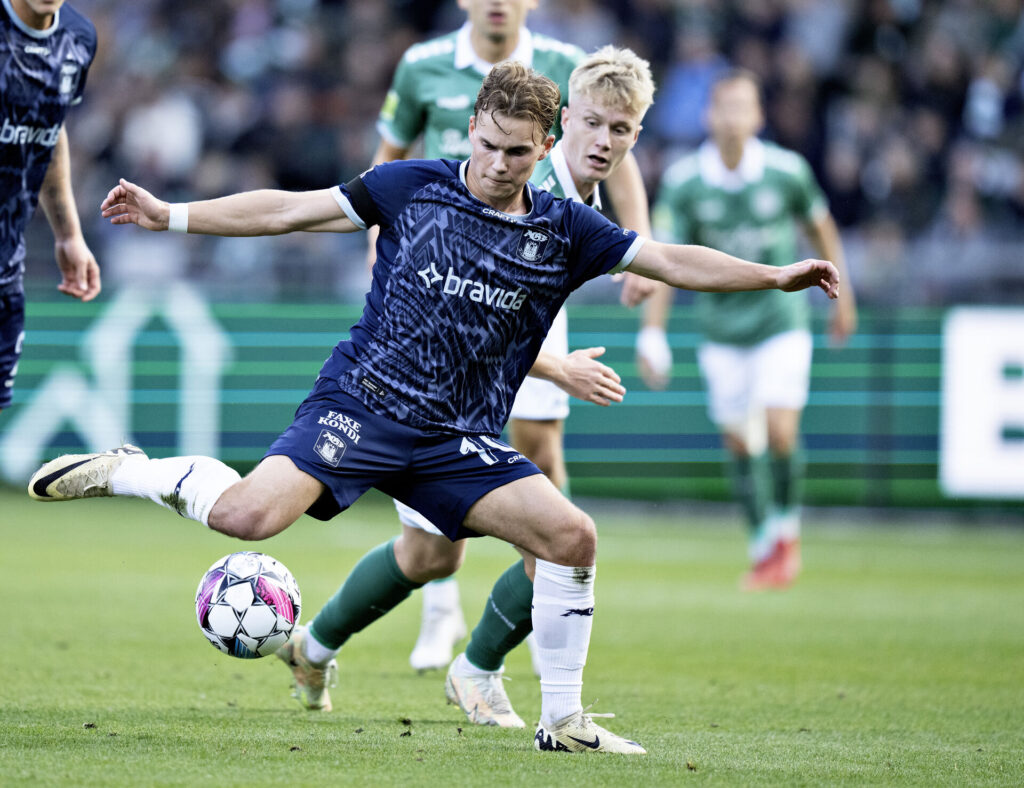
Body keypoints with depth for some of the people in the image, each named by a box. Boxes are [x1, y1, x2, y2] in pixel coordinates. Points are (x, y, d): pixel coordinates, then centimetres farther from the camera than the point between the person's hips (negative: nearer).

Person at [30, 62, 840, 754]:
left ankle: (562, 720, 2)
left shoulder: (564, 231, 6)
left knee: (571, 535, -12)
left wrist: (773, 275, -5)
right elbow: (293, 210, 4)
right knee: (249, 516, -28)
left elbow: (672, 260, 6)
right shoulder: (414, 187, 0)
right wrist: (171, 215, 1)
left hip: (461, 441, 4)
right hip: (361, 404, -4)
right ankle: (124, 471, 0)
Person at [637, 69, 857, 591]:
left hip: (781, 321, -1)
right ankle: (764, 548, 19)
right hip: (721, 329, 2)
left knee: (780, 432, -16)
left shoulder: (787, 170, -10)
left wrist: (841, 294, 16)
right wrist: (652, 332, -17)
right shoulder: (683, 181, -10)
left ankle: (787, 527, 9)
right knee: (739, 442, 4)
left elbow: (820, 227, 8)